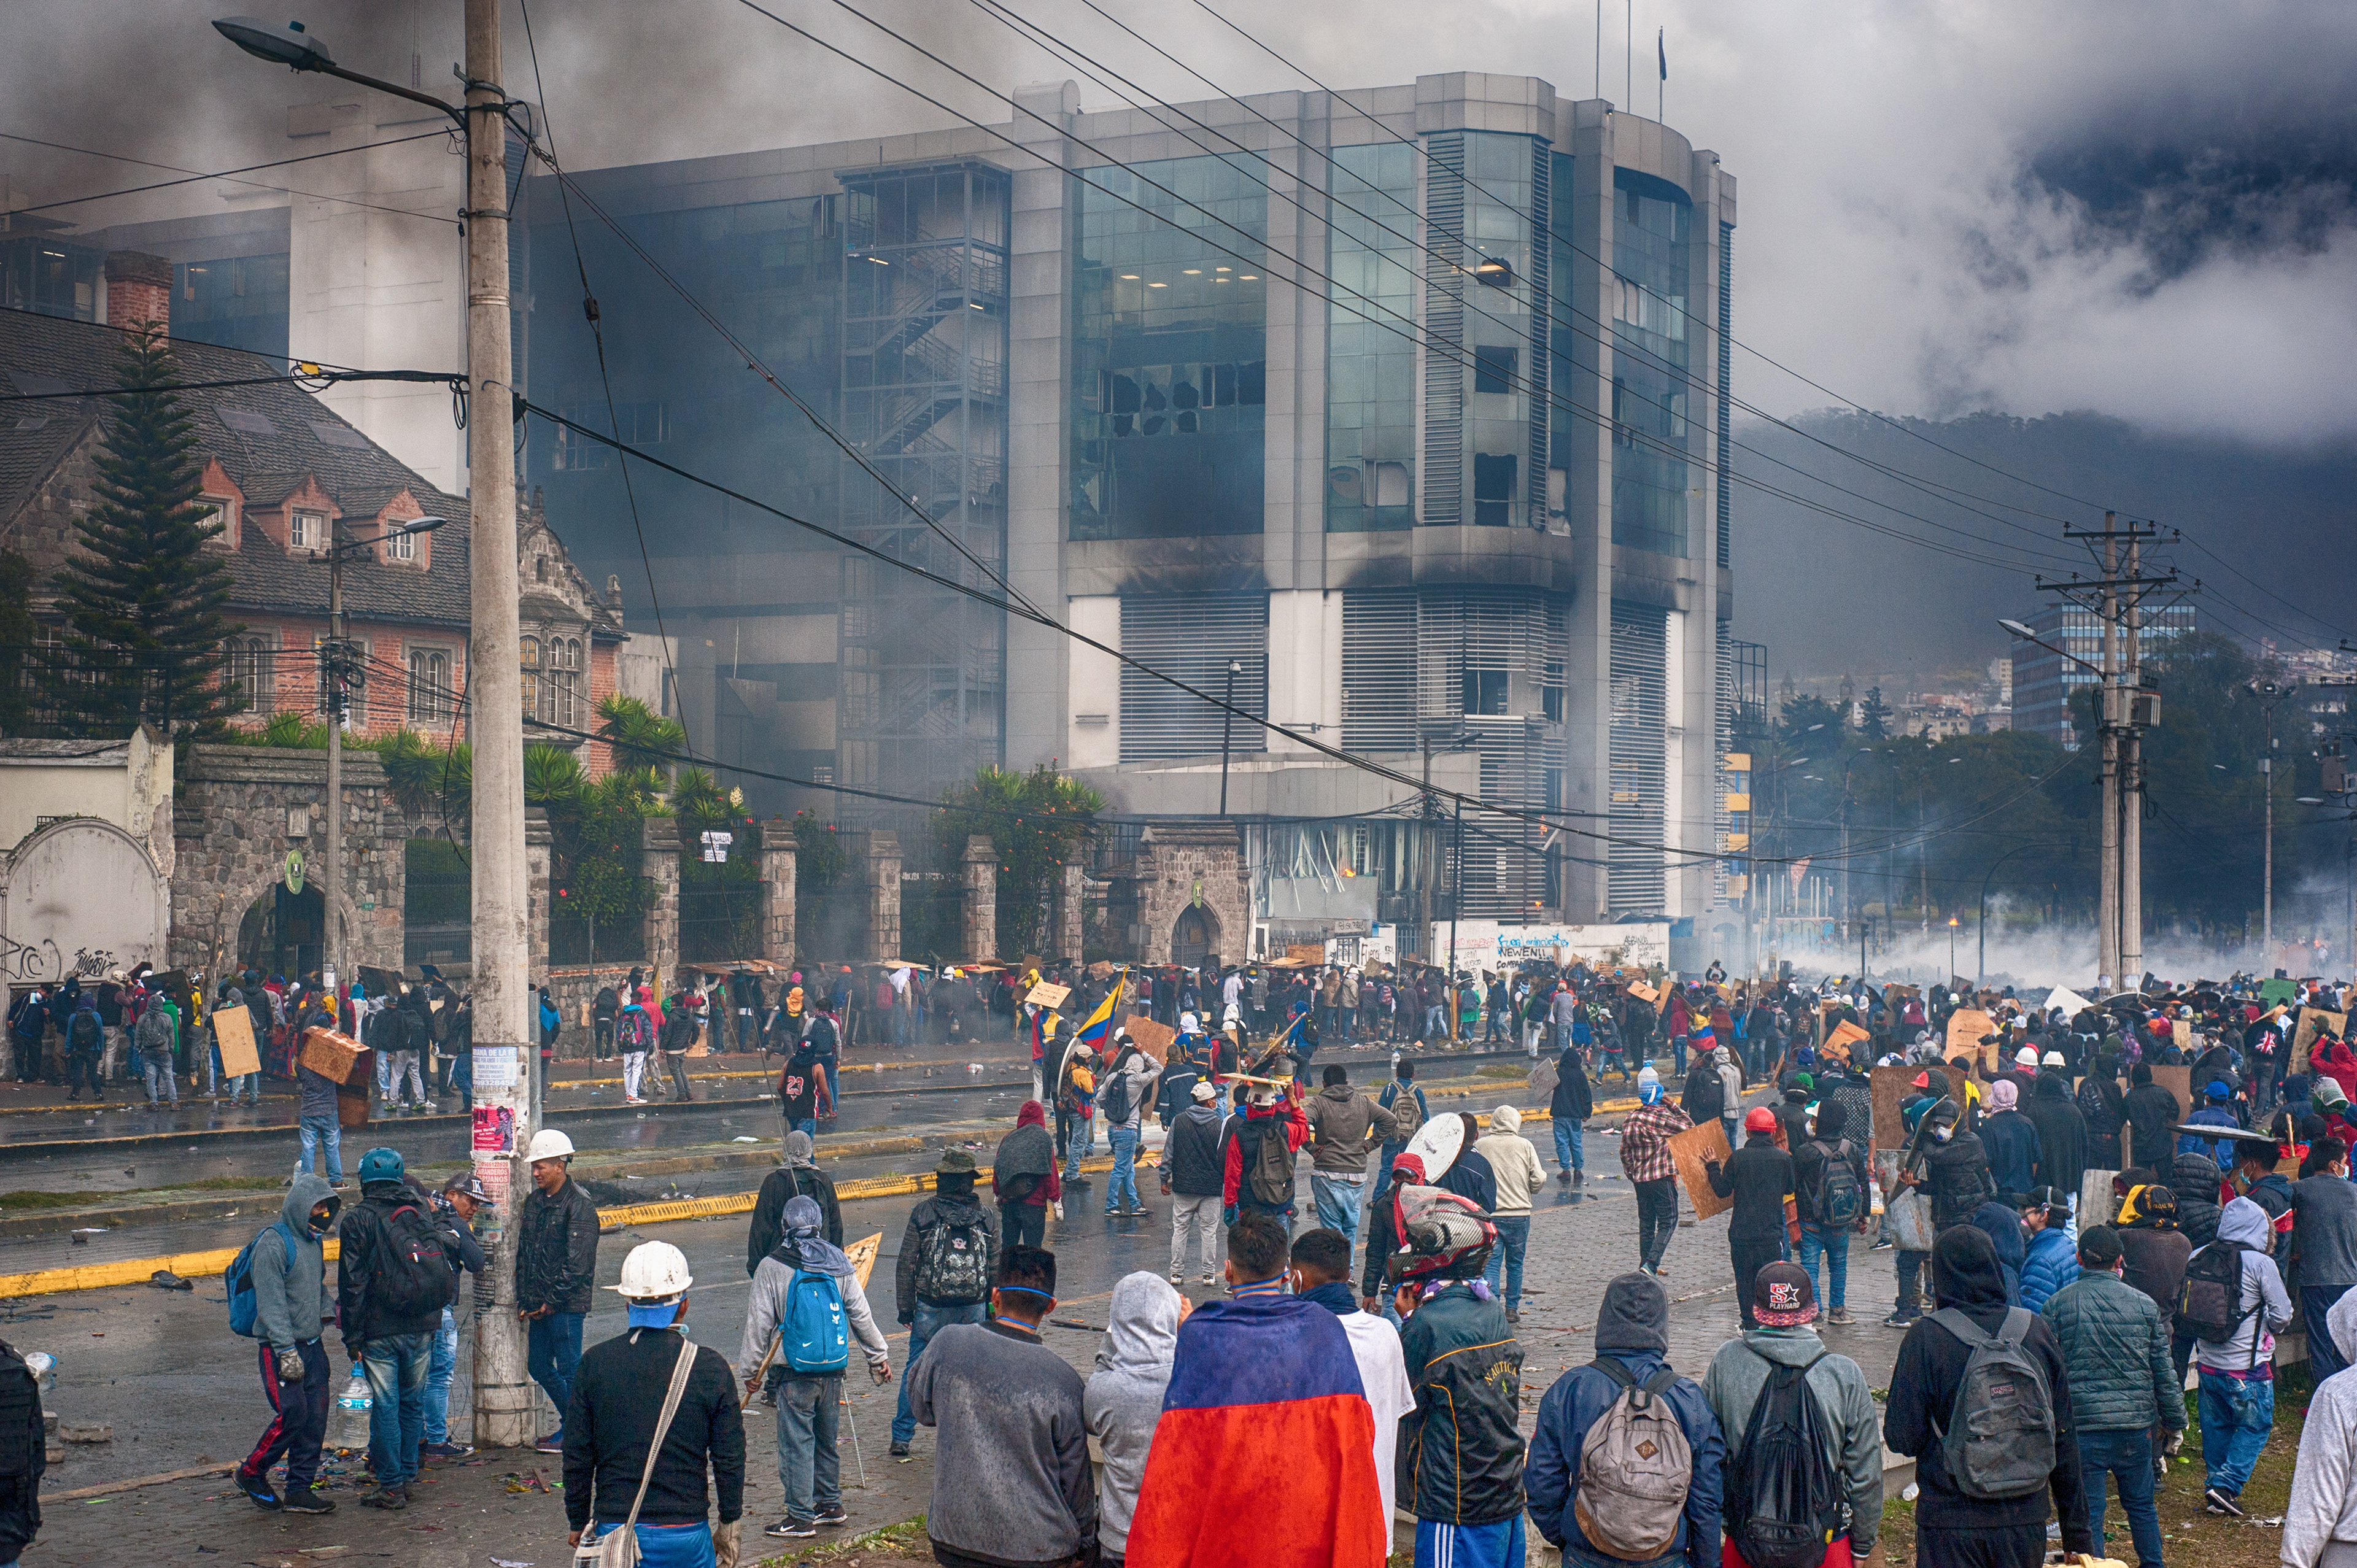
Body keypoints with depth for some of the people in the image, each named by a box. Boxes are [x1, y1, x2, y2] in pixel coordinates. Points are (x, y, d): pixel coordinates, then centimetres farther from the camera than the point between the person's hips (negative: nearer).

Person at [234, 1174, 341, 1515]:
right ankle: (251, 1474, 8)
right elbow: (271, 1302, -17)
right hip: (279, 1346, -8)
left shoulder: (313, 1240, 14)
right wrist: (287, 1351, -21)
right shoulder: (273, 1242, -13)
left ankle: (299, 1490, 9)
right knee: (291, 1414, -12)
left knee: (315, 1417, 3)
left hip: (311, 1344, 8)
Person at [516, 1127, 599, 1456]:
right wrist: (524, 1299, 7)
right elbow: (523, 1253, 15)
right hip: (539, 1305, 8)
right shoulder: (534, 1201, 12)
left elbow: (577, 1263, -15)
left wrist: (552, 1301, -14)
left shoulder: (579, 1205, -12)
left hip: (567, 1304, -8)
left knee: (569, 1367, -2)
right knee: (539, 1367, 13)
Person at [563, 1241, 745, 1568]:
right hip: (686, 1535, -1)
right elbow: (730, 1459, -1)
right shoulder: (710, 1366, -5)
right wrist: (729, 1526, 12)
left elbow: (576, 1457, 2)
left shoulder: (595, 1362, -3)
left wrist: (579, 1523, 14)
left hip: (614, 1530, 1)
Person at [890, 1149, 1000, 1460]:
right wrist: (990, 1309, 13)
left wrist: (905, 1307, 6)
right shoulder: (985, 1219, 0)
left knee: (916, 1370, 12)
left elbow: (906, 1266, -3)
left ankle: (901, 1437, 17)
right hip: (973, 1310, 1)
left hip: (930, 1309, -1)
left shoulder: (922, 1214, -5)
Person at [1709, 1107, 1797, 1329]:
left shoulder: (1738, 1157, -8)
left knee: (1745, 1280, 10)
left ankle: (1750, 1324, 11)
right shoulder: (1783, 1158, -4)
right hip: (1772, 1232, 0)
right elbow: (1789, 1189, 11)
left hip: (1741, 1232, 0)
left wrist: (1712, 1167, 13)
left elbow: (1723, 1190, -2)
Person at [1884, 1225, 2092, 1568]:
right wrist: (2077, 1534, 12)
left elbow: (1902, 1439, -11)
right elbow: (2064, 1440, 4)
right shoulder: (2038, 1331, 0)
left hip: (1950, 1521, -3)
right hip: (2027, 1520, 3)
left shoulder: (1925, 1337, -11)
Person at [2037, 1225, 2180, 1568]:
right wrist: (2176, 1420, 15)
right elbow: (2164, 1371, 6)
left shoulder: (2057, 1304, -4)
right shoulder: (2143, 1304, 2)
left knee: (2087, 1511, 3)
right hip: (2136, 1424, 2)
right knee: (2141, 1503, 19)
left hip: (2081, 1424, -2)